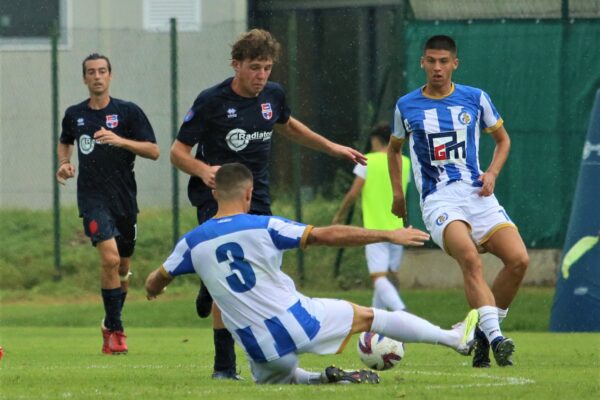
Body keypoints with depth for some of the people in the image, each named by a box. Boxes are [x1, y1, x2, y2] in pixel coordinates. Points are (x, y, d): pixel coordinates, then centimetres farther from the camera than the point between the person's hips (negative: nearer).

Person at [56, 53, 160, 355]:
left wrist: (120, 140, -20)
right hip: (92, 197, -1)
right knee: (110, 258, -20)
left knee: (122, 268, 9)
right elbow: (65, 142, 27)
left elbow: (154, 151, -6)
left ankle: (110, 326, 32)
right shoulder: (74, 114, 7)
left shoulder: (128, 112, -1)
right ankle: (115, 330, -10)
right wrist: (64, 164, 7)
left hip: (124, 197, 1)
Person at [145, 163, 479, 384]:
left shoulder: (192, 243, -1)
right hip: (298, 323, -2)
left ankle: (317, 379, 3)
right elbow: (328, 236, -10)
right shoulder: (264, 227, -10)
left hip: (261, 349, 2)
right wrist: (388, 235, -4)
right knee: (369, 316, 18)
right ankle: (456, 338, 28)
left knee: (274, 376, 35)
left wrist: (154, 286, 40)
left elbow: (156, 282, 14)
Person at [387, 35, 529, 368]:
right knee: (469, 258, -32)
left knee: (518, 259, -16)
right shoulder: (407, 106, 8)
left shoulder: (475, 99, 9)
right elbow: (394, 148, 27)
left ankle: (484, 334, 4)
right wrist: (397, 193, 19)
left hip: (478, 194, 3)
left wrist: (492, 173, 4)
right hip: (438, 199, -3)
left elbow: (502, 139, 22)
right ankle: (496, 338, -39)